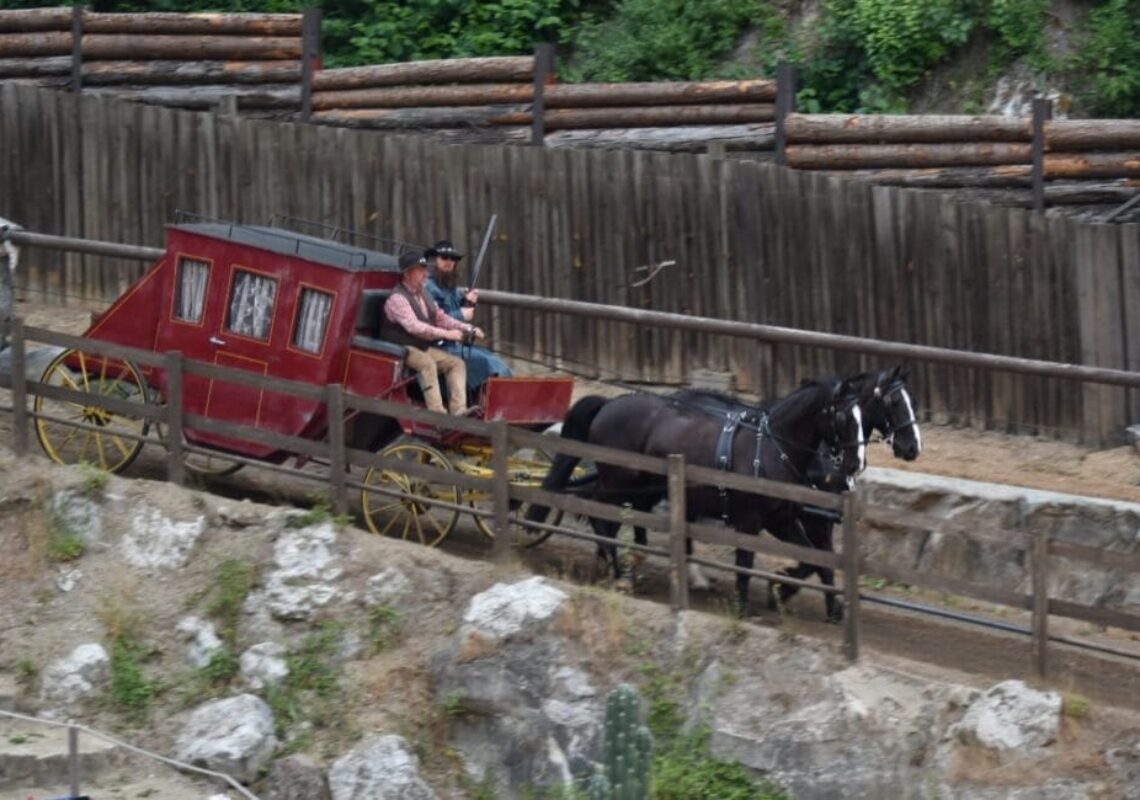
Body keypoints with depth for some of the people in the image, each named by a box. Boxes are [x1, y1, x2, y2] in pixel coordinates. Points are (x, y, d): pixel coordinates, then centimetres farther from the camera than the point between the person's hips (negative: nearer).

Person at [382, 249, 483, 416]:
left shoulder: (423, 295, 15)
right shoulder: (397, 299, -16)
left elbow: (440, 317, 17)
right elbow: (414, 326, -28)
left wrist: (468, 329, 2)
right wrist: (446, 334, -33)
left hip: (424, 347, 9)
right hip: (402, 349, -9)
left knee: (457, 363, -5)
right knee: (427, 363, -34)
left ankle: (458, 409, -20)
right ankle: (437, 412, -40)